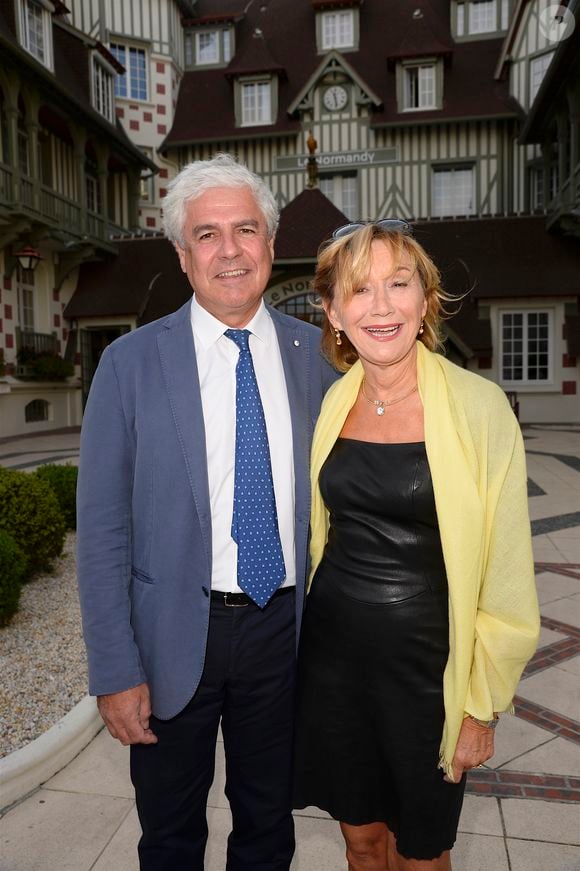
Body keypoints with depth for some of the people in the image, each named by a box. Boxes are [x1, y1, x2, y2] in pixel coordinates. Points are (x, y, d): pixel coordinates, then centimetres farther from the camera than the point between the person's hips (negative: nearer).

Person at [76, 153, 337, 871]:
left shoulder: (316, 354, -2)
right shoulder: (130, 363, -8)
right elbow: (102, 529, -8)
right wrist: (115, 671, -9)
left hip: (284, 626, 2)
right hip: (174, 636, -1)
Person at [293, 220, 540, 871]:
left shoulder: (479, 406, -15)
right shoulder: (330, 402, -1)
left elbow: (504, 576, -10)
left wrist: (483, 707, -6)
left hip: (426, 660, -3)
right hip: (332, 649, 4)